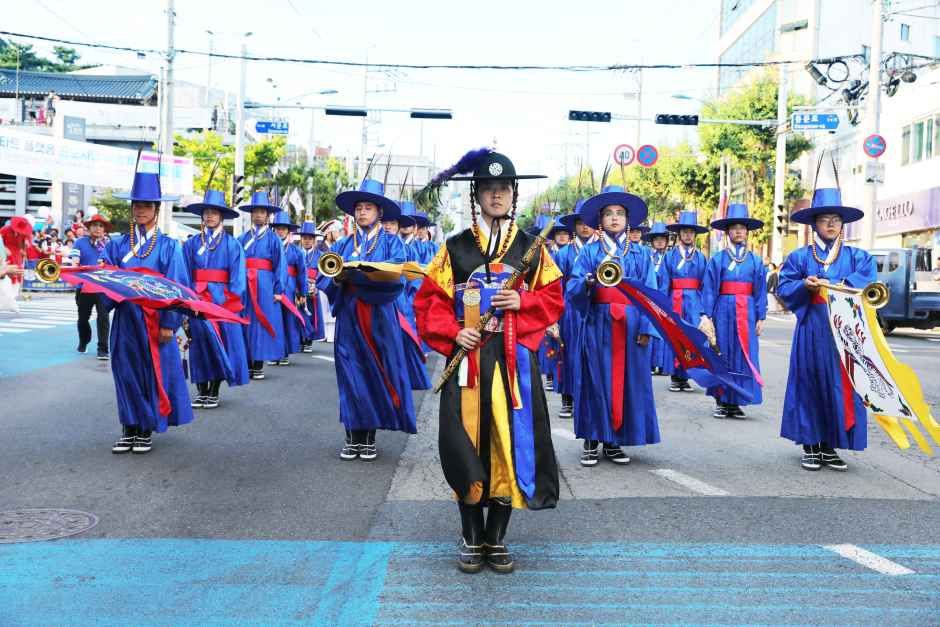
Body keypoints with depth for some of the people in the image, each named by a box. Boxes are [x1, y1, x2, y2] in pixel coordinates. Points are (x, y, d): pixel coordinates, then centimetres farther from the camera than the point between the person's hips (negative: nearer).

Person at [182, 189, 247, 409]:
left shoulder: (232, 244, 1)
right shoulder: (191, 243, 7)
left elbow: (237, 277, -3)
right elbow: (184, 274, 4)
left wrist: (225, 300, -12)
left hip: (224, 301, -2)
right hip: (198, 300, 2)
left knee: (221, 344, 0)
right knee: (199, 342, 4)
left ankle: (214, 393, 10)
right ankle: (201, 391, 12)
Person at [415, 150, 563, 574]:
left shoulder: (531, 249, 9)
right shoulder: (455, 248, 6)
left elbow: (553, 299, 7)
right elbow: (430, 300, 2)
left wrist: (522, 302, -11)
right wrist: (452, 333, -13)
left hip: (513, 360, 1)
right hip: (467, 360, -1)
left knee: (510, 443, 1)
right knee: (467, 442, -1)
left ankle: (497, 538, 15)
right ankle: (471, 538, 14)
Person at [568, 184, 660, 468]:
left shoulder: (640, 253, 9)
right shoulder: (590, 251, 6)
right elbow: (572, 290, -3)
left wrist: (646, 327, -6)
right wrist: (588, 281, -25)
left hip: (630, 325, 2)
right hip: (598, 324, -1)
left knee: (627, 381, 2)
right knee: (596, 380, 0)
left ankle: (614, 441, 12)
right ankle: (591, 441, 7)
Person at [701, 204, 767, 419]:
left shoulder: (755, 261, 8)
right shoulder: (718, 259, 3)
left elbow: (761, 292, 9)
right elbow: (708, 289, 0)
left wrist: (761, 318, 3)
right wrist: (707, 315, -7)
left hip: (747, 312, 2)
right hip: (723, 310, -1)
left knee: (744, 356, 1)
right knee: (722, 354, 2)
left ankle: (736, 402, 9)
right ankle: (721, 401, 9)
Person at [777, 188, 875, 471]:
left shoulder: (857, 256, 9)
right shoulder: (800, 256, 7)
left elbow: (867, 283, -6)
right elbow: (784, 288, 3)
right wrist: (804, 285, -15)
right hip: (812, 329, -1)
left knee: (841, 386, 2)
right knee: (810, 384, 0)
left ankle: (830, 447, 12)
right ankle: (810, 446, 9)